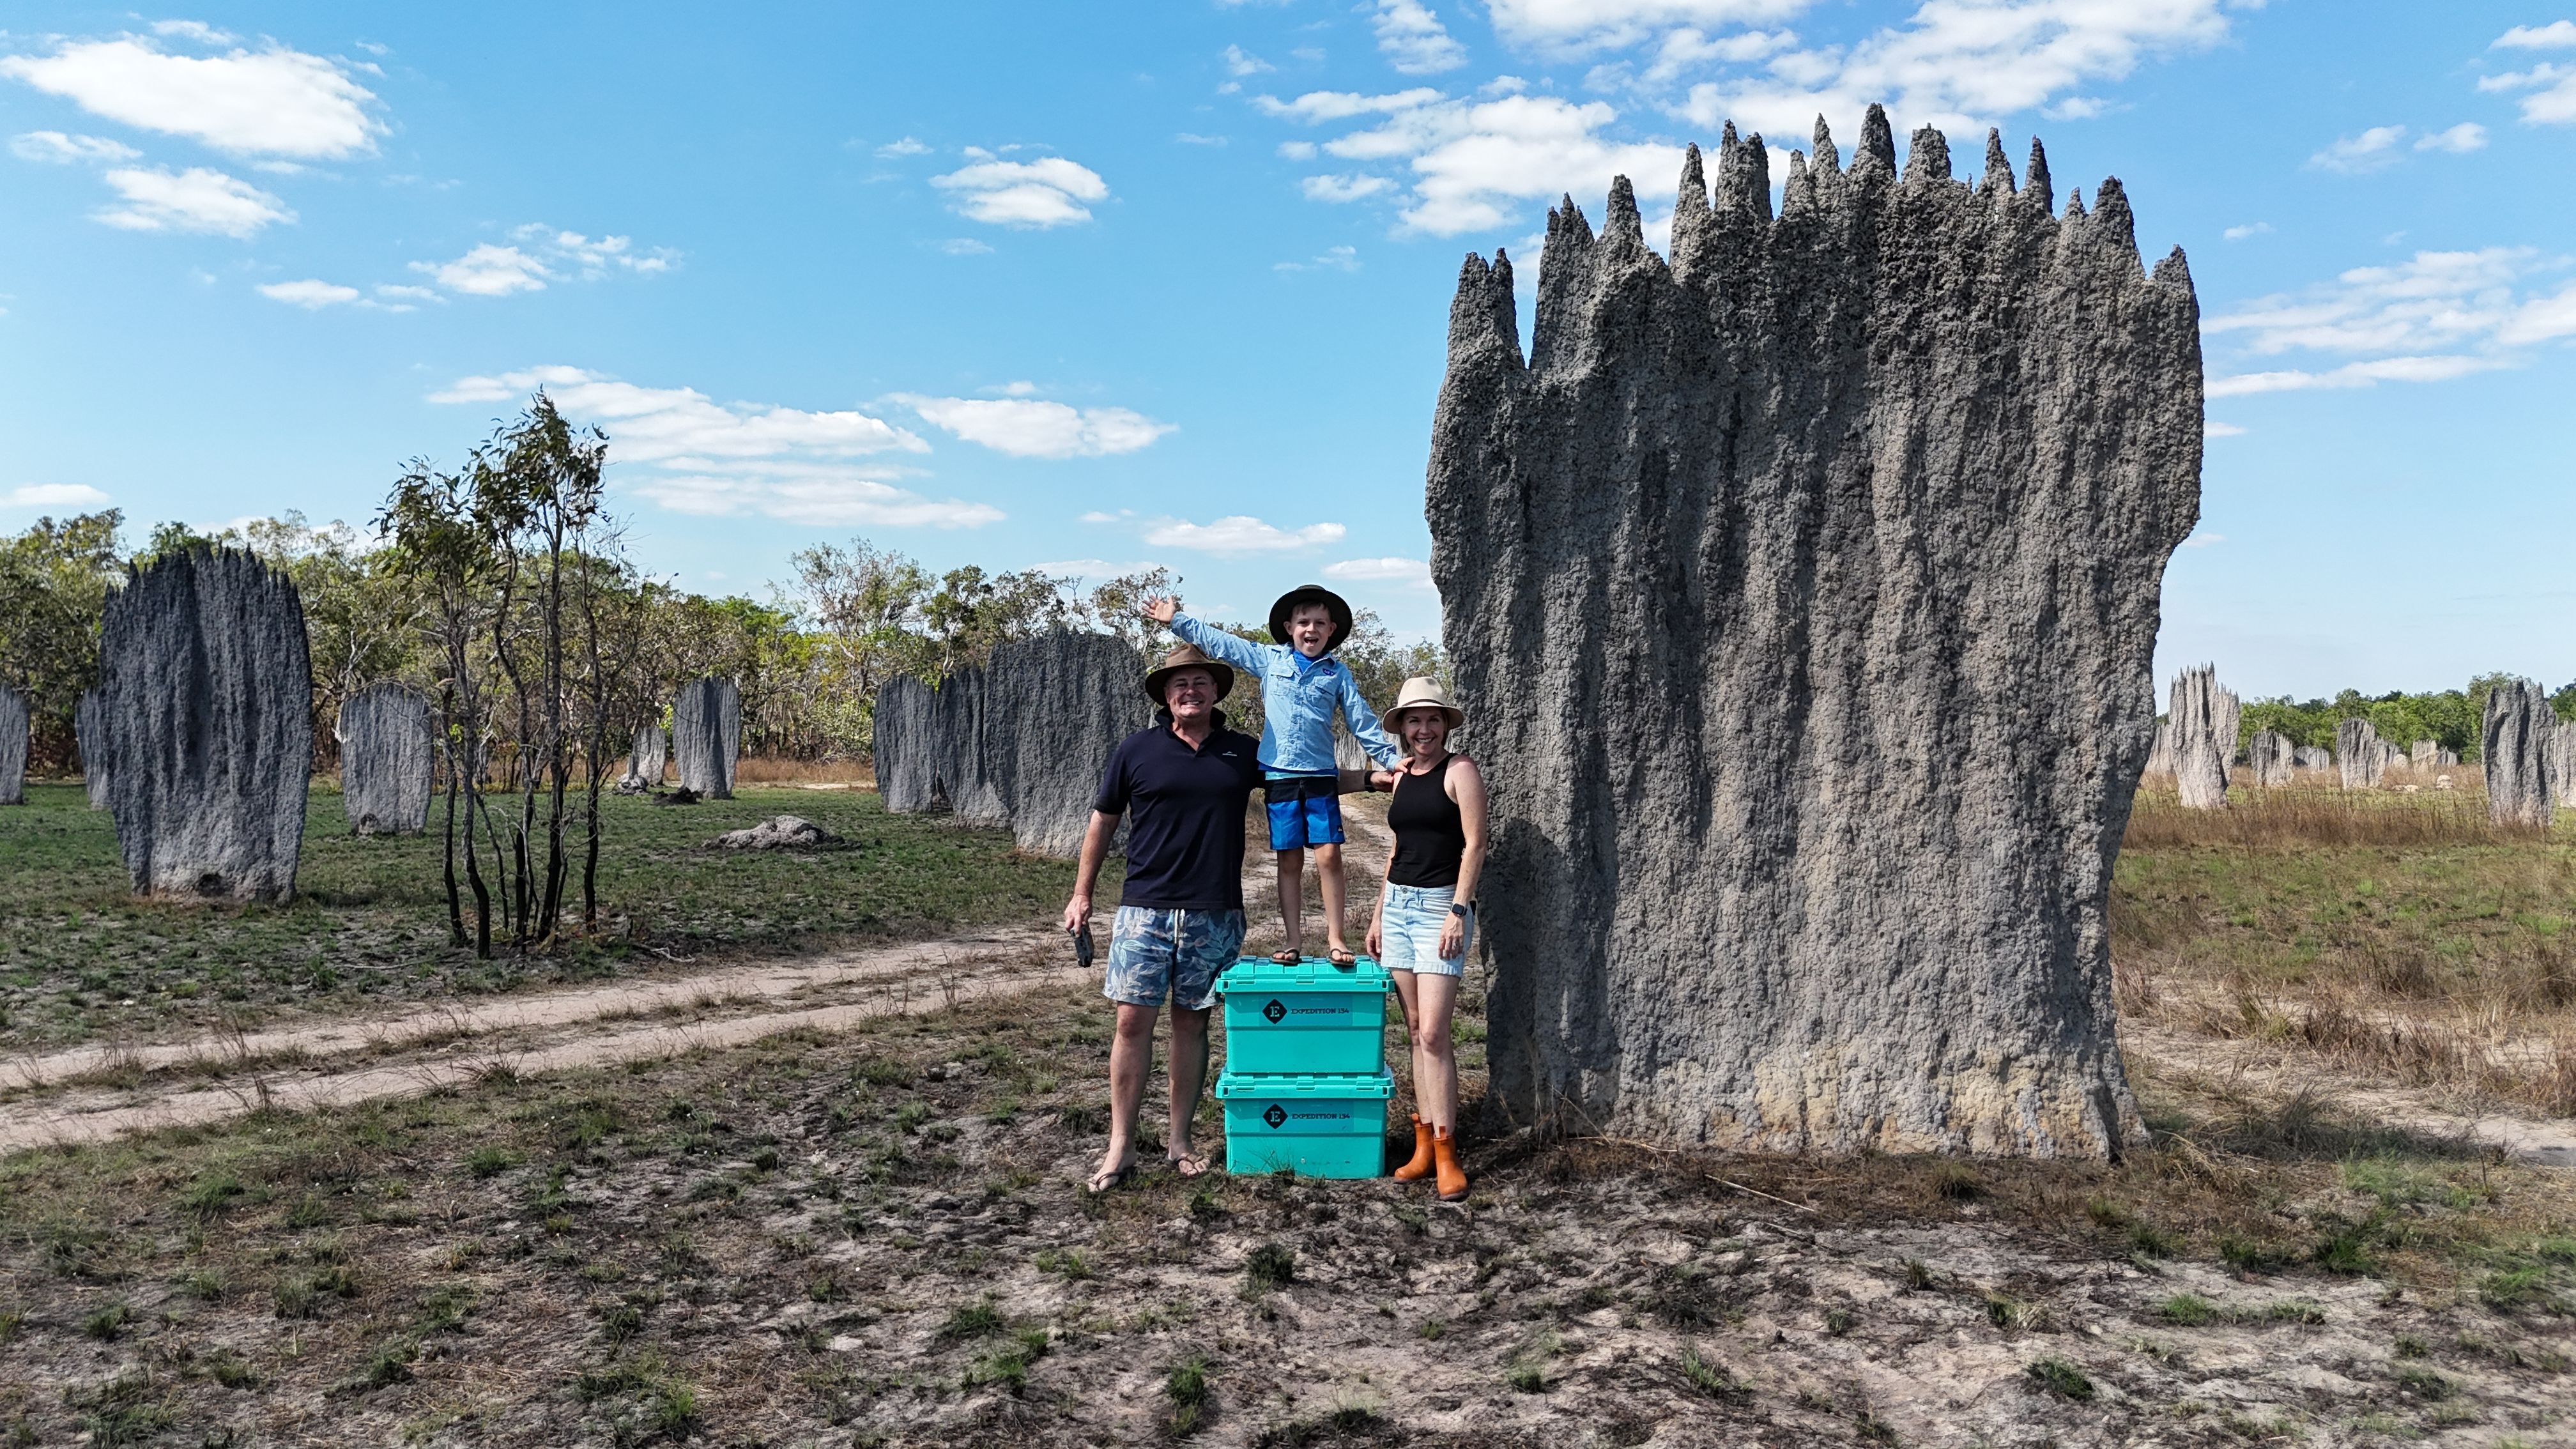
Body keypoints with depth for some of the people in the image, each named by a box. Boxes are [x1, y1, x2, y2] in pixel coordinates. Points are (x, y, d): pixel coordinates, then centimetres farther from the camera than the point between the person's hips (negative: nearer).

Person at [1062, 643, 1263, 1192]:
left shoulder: (1245, 753, 7)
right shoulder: (1136, 751, 3)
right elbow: (1103, 822, 9)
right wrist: (1081, 895, 8)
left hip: (1215, 915, 1)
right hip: (1145, 908, -1)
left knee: (1192, 1023, 8)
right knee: (1133, 1021, -4)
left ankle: (1180, 1139, 19)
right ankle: (1120, 1147, 4)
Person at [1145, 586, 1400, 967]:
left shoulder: (1338, 673, 7)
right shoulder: (1268, 659, 7)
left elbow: (1362, 721, 9)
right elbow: (1219, 642, 9)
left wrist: (1392, 757, 4)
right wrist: (1176, 620, 7)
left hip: (1321, 777, 0)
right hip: (1279, 776, 1)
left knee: (1328, 856, -7)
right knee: (1289, 862, 5)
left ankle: (1335, 938, 2)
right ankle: (1294, 942, 11)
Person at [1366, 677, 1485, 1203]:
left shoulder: (1459, 770, -6)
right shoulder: (1403, 775, 14)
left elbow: (1474, 844, -11)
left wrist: (1458, 912, -17)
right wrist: (1379, 914, 18)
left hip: (1441, 905, -7)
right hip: (1398, 904, 7)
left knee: (1433, 1032, -11)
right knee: (1416, 1030, 8)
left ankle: (1444, 1149, -4)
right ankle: (1424, 1144, 12)